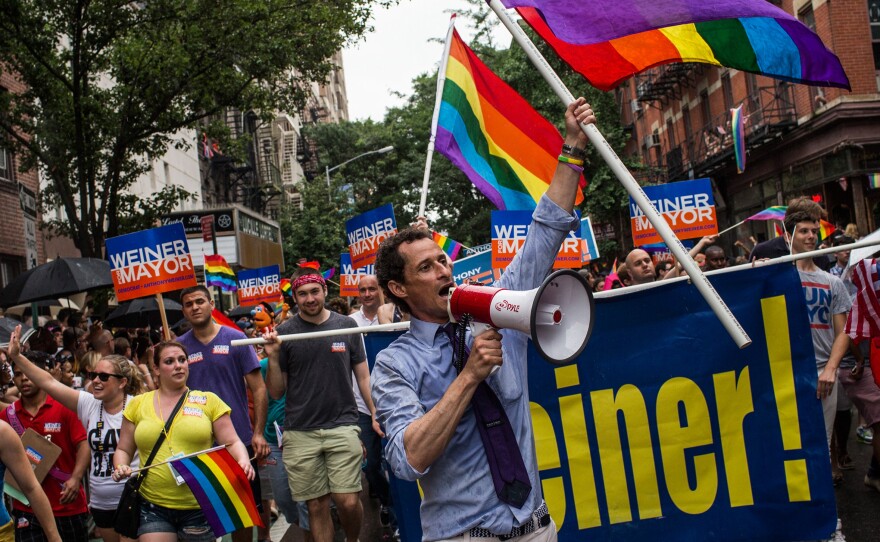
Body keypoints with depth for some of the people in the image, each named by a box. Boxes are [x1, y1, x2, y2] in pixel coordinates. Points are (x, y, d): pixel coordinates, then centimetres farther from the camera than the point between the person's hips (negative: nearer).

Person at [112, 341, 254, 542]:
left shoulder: (208, 400, 3)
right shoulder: (137, 404, 7)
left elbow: (232, 443, 1)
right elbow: (123, 450, 15)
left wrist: (243, 461, -19)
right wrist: (121, 468, -6)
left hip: (199, 507, 0)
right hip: (153, 507, 1)